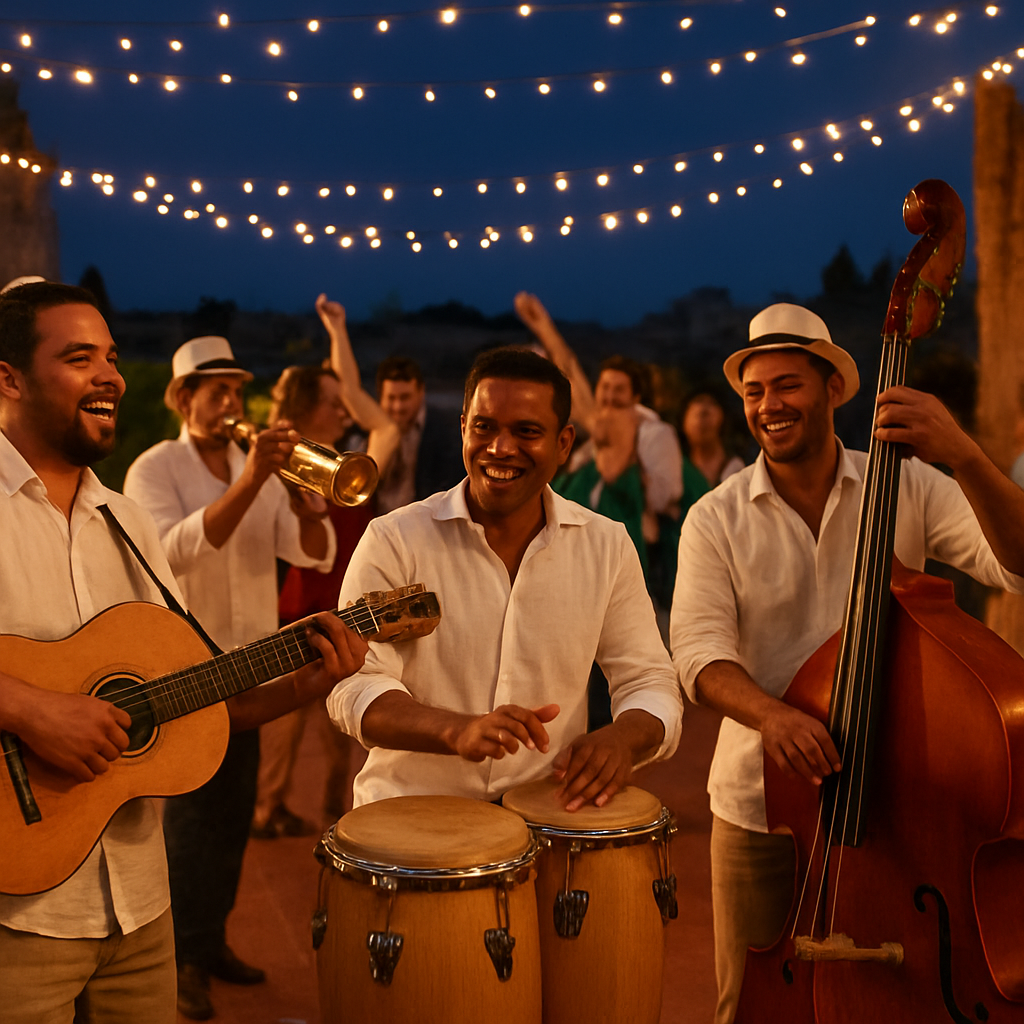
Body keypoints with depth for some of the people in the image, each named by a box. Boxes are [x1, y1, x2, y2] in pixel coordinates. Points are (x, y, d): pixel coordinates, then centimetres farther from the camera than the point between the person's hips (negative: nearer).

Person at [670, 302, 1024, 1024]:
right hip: (760, 809, 0)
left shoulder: (906, 488, -3)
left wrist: (964, 457, -31)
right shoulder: (716, 519, -2)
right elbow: (700, 653, -13)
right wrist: (769, 712, -33)